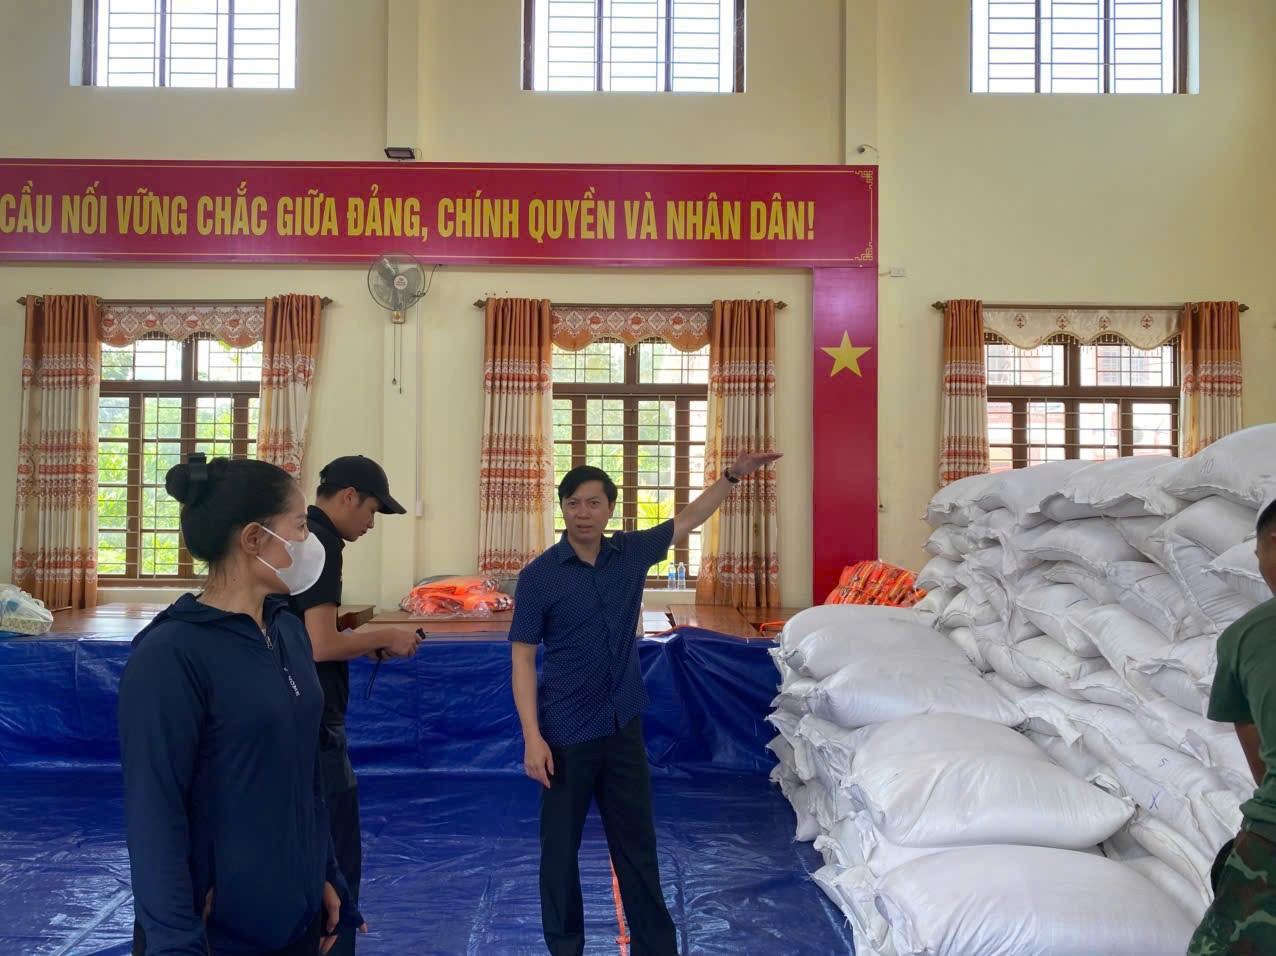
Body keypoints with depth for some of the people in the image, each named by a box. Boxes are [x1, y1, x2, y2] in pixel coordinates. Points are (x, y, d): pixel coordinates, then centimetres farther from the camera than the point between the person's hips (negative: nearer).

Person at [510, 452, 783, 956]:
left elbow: (687, 520, 14)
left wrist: (732, 475, 8)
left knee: (637, 844, 14)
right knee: (560, 848, 9)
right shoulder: (538, 576, -10)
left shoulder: (630, 552, 0)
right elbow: (522, 658, -9)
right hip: (565, 735, -3)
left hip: (624, 727, 3)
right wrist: (532, 737, -15)